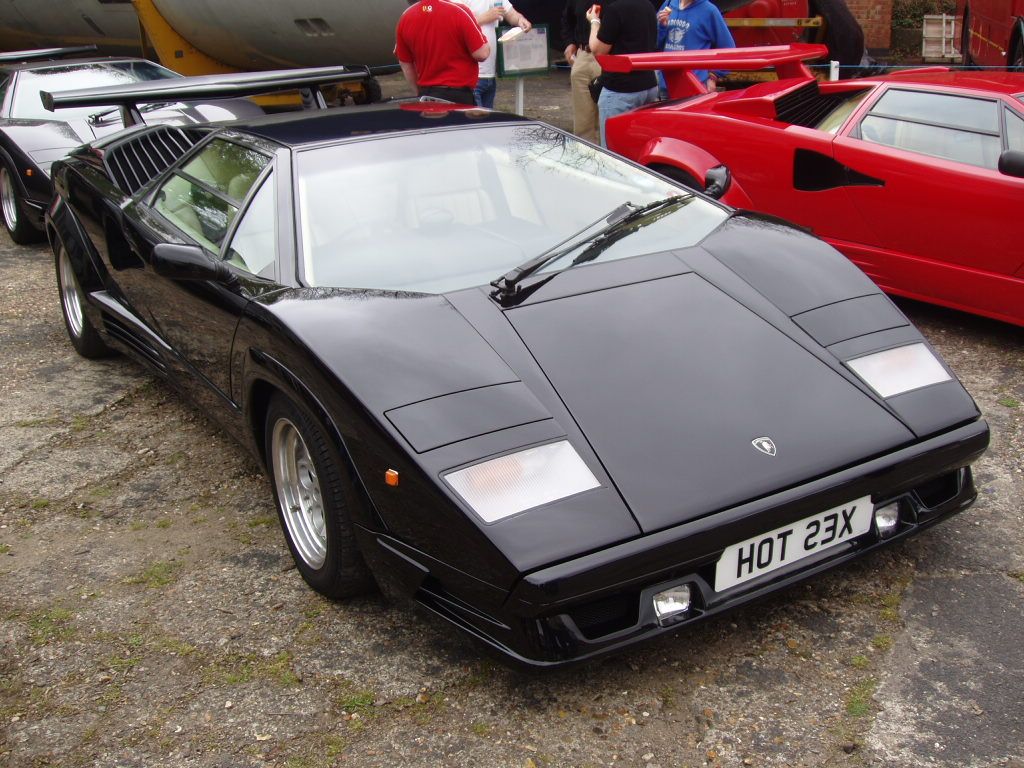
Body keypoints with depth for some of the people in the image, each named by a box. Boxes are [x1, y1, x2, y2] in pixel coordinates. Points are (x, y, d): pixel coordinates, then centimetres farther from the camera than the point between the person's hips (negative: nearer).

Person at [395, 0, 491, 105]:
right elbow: (481, 53, -13)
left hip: (426, 95, 5)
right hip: (459, 94, -5)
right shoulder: (459, 11, -16)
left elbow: (405, 64, 10)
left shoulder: (405, 18, 1)